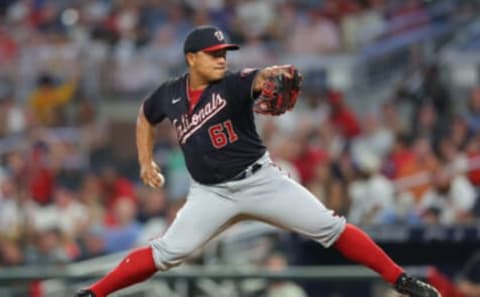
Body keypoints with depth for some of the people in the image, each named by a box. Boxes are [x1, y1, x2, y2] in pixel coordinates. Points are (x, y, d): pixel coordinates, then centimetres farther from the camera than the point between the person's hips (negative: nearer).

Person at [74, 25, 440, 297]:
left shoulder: (233, 85, -10)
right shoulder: (170, 94, 0)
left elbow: (258, 80, -35)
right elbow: (146, 117, 23)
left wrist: (269, 75, -59)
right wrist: (146, 161, 12)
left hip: (259, 180, -1)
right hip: (210, 193, 1)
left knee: (329, 227, -7)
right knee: (168, 252, -13)